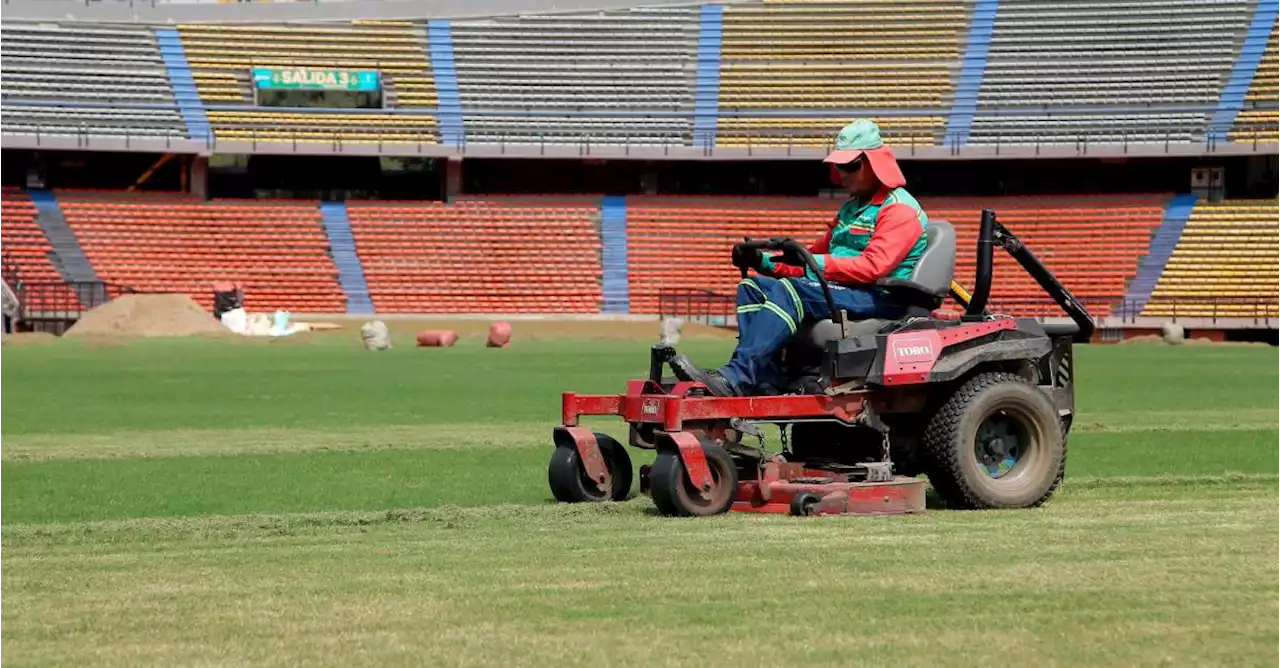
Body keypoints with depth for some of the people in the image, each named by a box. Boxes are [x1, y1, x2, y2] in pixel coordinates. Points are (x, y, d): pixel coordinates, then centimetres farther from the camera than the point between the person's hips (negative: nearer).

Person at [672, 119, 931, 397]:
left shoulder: (900, 210, -5)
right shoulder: (851, 209, 26)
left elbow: (872, 267, -19)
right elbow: (819, 254, 23)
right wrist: (764, 262, 5)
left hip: (880, 297, -10)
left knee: (788, 291, -32)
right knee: (753, 286, -7)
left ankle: (736, 379, -44)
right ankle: (765, 383, -27)